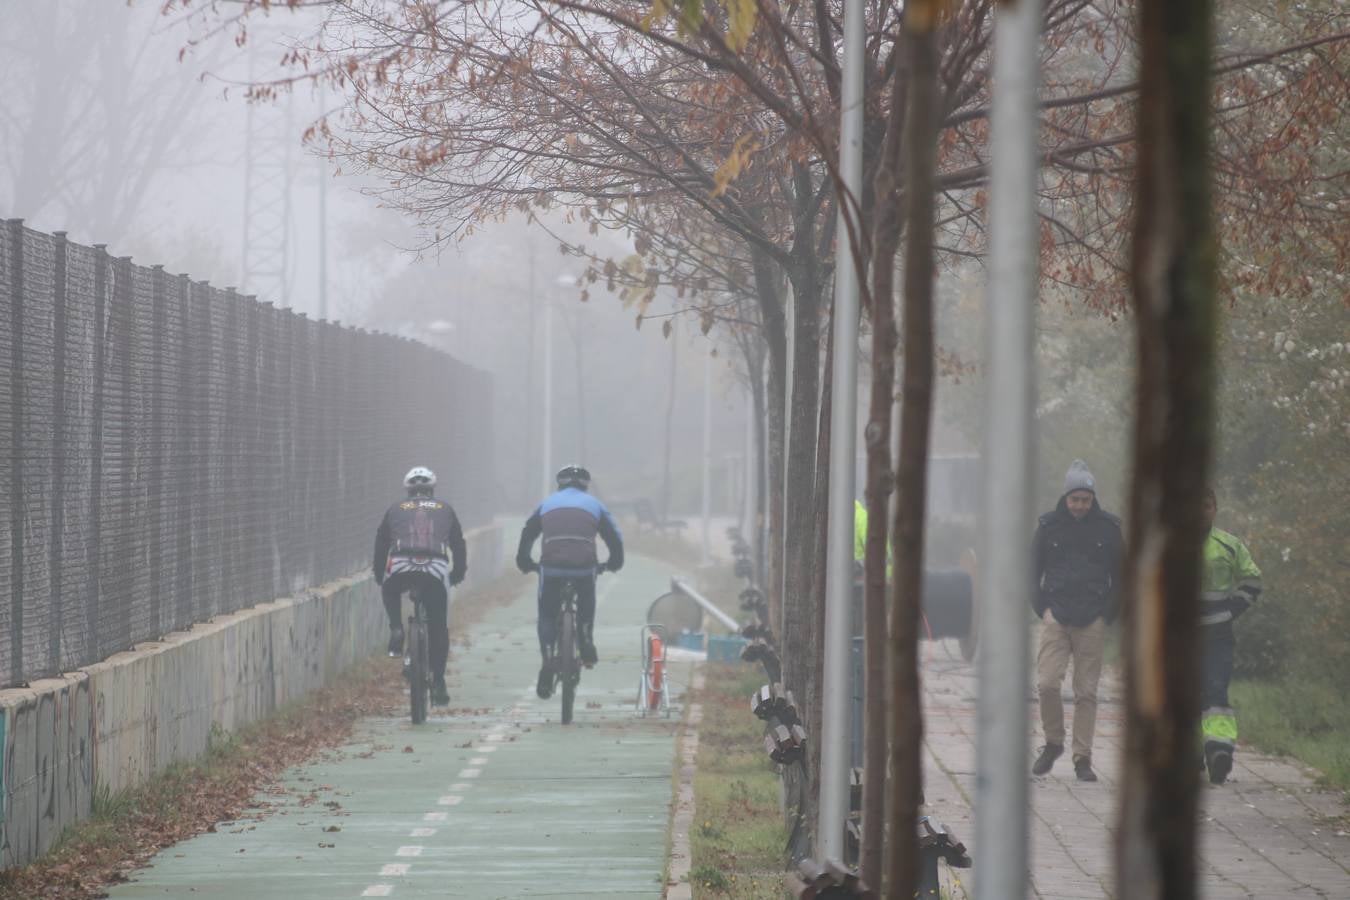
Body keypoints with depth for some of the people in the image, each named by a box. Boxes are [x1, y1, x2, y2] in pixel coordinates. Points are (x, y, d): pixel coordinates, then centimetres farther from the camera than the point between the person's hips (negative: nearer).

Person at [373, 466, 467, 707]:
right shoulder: (445, 510, 25)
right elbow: (459, 546, 29)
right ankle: (438, 683, 10)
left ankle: (396, 630, 10)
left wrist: (380, 577, 38)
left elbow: (380, 545, 26)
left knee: (391, 592, 35)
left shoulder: (396, 510, 24)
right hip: (436, 570, 0)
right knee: (438, 628, 13)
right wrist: (458, 574, 42)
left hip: (400, 567, 0)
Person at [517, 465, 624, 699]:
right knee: (586, 605, 29)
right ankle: (587, 646, 14)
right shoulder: (594, 505, 20)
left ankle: (547, 659, -6)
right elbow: (615, 538, 22)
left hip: (551, 567, 0)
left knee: (547, 615, 13)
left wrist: (525, 563, 37)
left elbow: (526, 536, 25)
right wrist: (614, 563, 37)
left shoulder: (547, 504, 23)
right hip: (585, 566, 0)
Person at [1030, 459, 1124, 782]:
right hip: (1056, 619, 0)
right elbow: (1033, 570, 12)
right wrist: (1042, 608, 2)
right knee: (1047, 683, -12)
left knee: (1087, 691, 1)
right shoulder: (1049, 525, 5)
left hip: (1092, 622, 0)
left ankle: (1082, 758, 6)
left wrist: (1108, 614, 4)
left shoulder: (1108, 527, 5)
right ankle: (1053, 742, 9)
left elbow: (1121, 575, 12)